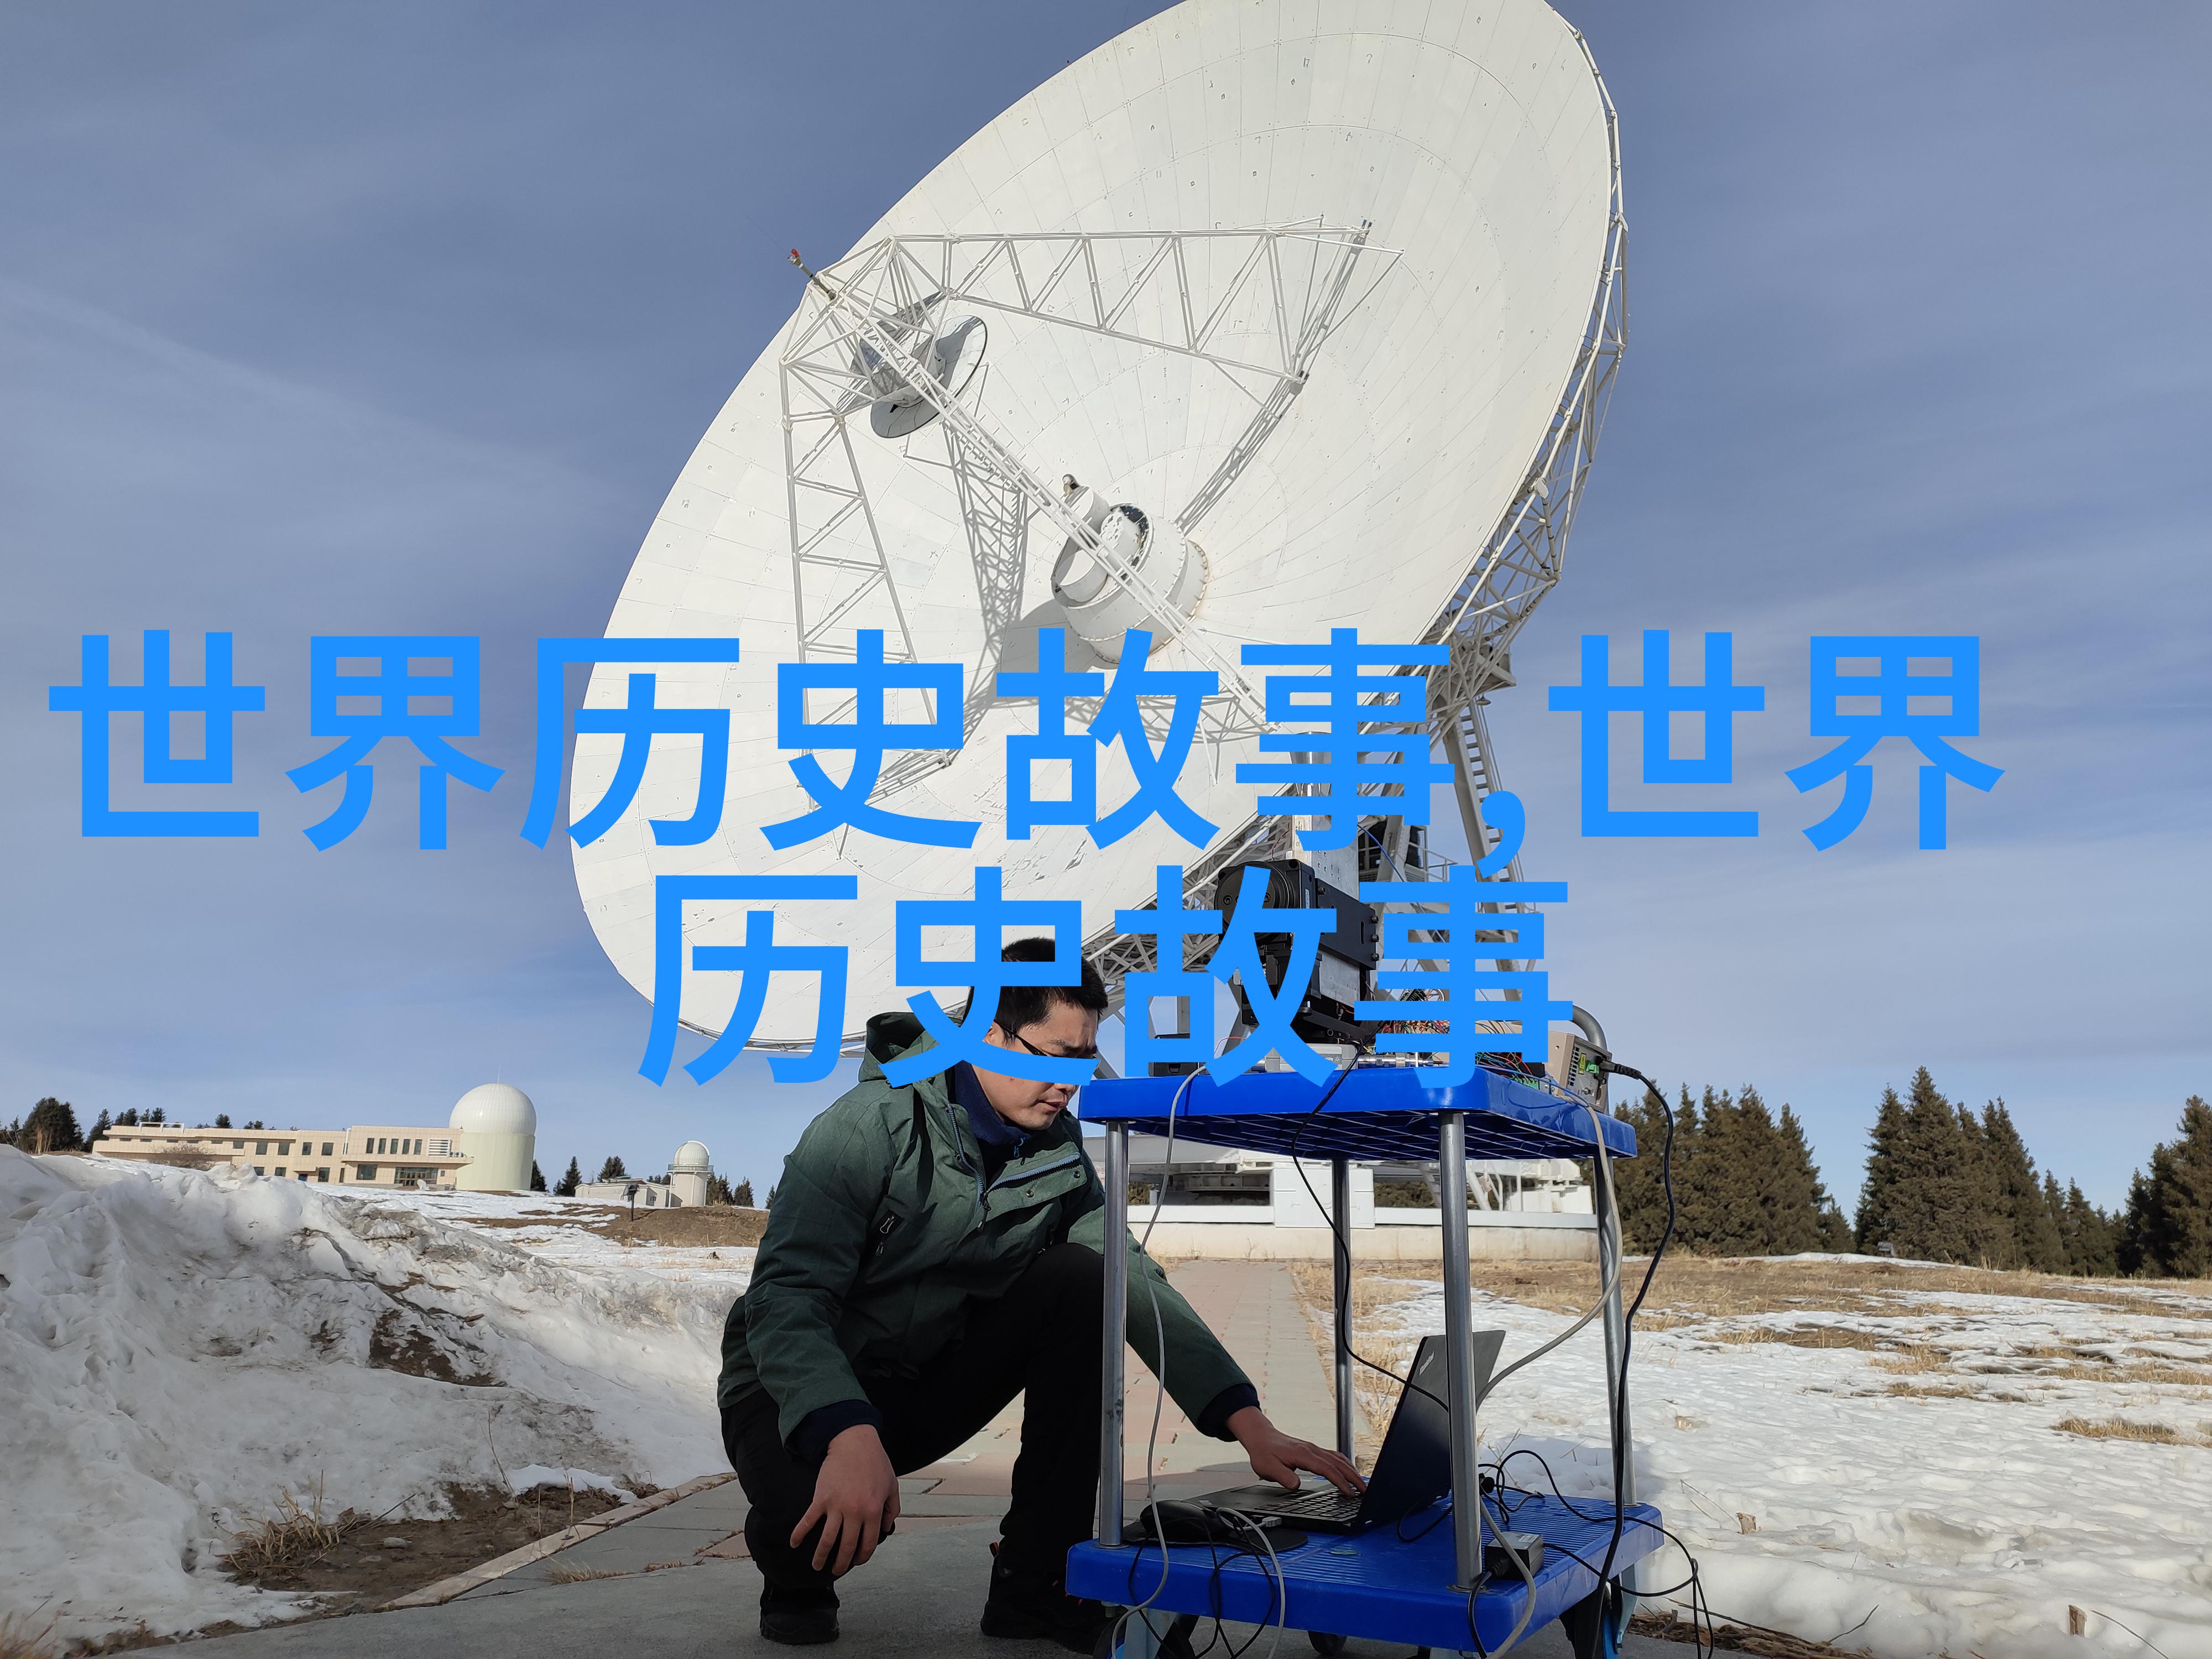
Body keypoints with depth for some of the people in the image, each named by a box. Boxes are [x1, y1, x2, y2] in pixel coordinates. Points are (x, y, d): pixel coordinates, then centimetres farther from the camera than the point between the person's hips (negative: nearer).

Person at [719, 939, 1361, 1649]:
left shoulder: (1056, 1156, -4)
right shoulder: (871, 1126, -23)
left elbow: (1136, 1284, -10)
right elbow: (785, 1299, -31)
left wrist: (1248, 1421, -22)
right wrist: (849, 1435, -47)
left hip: (924, 1386, 5)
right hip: (800, 1392, -5)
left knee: (1079, 1281, -17)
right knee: (829, 1511, -38)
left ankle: (1035, 1580, -10)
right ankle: (797, 1572, 3)